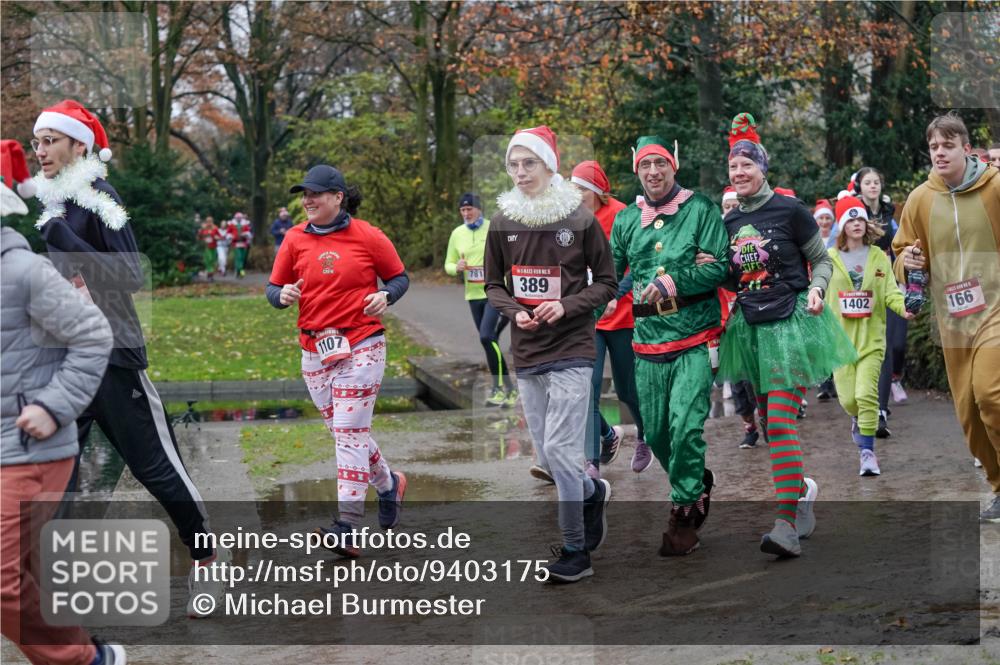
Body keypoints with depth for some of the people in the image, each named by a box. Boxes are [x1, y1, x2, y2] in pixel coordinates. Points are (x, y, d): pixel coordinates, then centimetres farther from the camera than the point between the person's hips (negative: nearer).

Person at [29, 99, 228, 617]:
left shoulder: (98, 198, -10)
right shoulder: (46, 202, 10)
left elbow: (131, 278, -18)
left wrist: (65, 240, -24)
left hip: (111, 353, -7)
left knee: (154, 465, 2)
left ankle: (208, 558, 19)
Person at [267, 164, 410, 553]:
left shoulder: (368, 236, -4)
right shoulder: (295, 239, 4)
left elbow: (399, 277, 6)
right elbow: (274, 289, 8)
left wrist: (386, 296, -14)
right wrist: (282, 295, -15)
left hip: (361, 346, -4)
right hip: (314, 351, 5)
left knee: (349, 433, -10)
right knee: (347, 432, 13)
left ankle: (348, 528, -11)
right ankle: (389, 483, 39)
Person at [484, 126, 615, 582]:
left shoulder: (580, 219, -5)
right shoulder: (502, 222, 4)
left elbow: (607, 284, 1)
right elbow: (493, 285, 13)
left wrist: (566, 307, -14)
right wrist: (515, 312, -7)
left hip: (571, 349, -4)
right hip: (526, 353, 5)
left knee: (559, 450, -10)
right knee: (546, 455, 10)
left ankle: (575, 550, 1)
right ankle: (594, 492, 40)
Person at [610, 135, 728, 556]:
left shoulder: (700, 209, -2)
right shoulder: (627, 220, 11)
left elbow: (719, 267, -9)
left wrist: (673, 282, -19)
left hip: (695, 337, -5)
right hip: (649, 338, 5)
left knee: (685, 424, -15)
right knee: (655, 431, 9)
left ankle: (684, 513, -1)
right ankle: (698, 484, 35)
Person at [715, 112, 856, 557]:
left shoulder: (790, 210, -6)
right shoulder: (729, 222, 9)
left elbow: (822, 260, 1)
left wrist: (816, 289, -17)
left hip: (789, 322, -6)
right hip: (750, 328, 6)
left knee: (781, 421, -15)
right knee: (770, 420, 12)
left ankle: (787, 525, -17)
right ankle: (802, 488, 35)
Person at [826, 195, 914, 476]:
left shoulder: (879, 257, 5)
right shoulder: (830, 258, 2)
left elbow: (890, 292, -1)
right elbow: (820, 296, 4)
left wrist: (904, 307, -21)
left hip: (871, 337, 0)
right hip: (841, 337, 0)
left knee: (866, 394, -13)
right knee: (848, 397, 1)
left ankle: (867, 451, -3)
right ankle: (858, 420, 37)